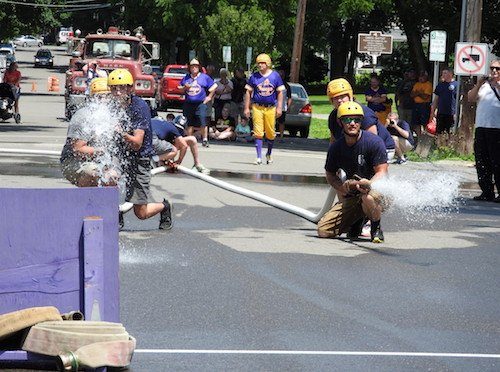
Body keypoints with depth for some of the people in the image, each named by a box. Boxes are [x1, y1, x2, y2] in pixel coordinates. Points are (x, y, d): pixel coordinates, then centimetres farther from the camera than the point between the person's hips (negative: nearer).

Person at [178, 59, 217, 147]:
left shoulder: (204, 77, 6)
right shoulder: (186, 77, 14)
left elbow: (214, 86, 11)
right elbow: (180, 88, 18)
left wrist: (209, 97, 5)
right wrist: (185, 87, -3)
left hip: (200, 103, -3)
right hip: (188, 103, 3)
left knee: (202, 122, -14)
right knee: (190, 123, 7)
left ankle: (205, 140, -9)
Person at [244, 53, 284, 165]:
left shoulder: (275, 76, 3)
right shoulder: (254, 76, 4)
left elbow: (280, 92, 6)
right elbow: (248, 92, 9)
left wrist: (279, 107, -1)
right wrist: (247, 108, 5)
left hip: (271, 108, 0)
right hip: (257, 107, 0)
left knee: (270, 133, 6)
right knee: (258, 133, -6)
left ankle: (269, 154, 28)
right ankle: (259, 157, -3)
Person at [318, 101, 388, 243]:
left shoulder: (374, 142, -14)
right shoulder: (336, 148, 0)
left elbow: (382, 172, -15)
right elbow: (330, 174, 15)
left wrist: (368, 184, -36)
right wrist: (341, 187, -7)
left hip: (376, 189, -5)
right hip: (351, 197, 5)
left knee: (368, 196, -44)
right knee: (323, 230, -8)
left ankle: (376, 228, -10)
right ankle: (358, 222, 21)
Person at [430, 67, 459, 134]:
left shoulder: (456, 85, -4)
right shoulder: (440, 85, 12)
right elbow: (436, 99, 17)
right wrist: (433, 111, 12)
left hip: (451, 113, -5)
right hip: (440, 113, 5)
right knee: (438, 132, 6)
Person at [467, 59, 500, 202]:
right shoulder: (484, 85, 20)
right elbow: (471, 98, 10)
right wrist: (478, 85, -4)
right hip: (481, 127, 6)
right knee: (482, 162, 6)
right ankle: (487, 192, 13)